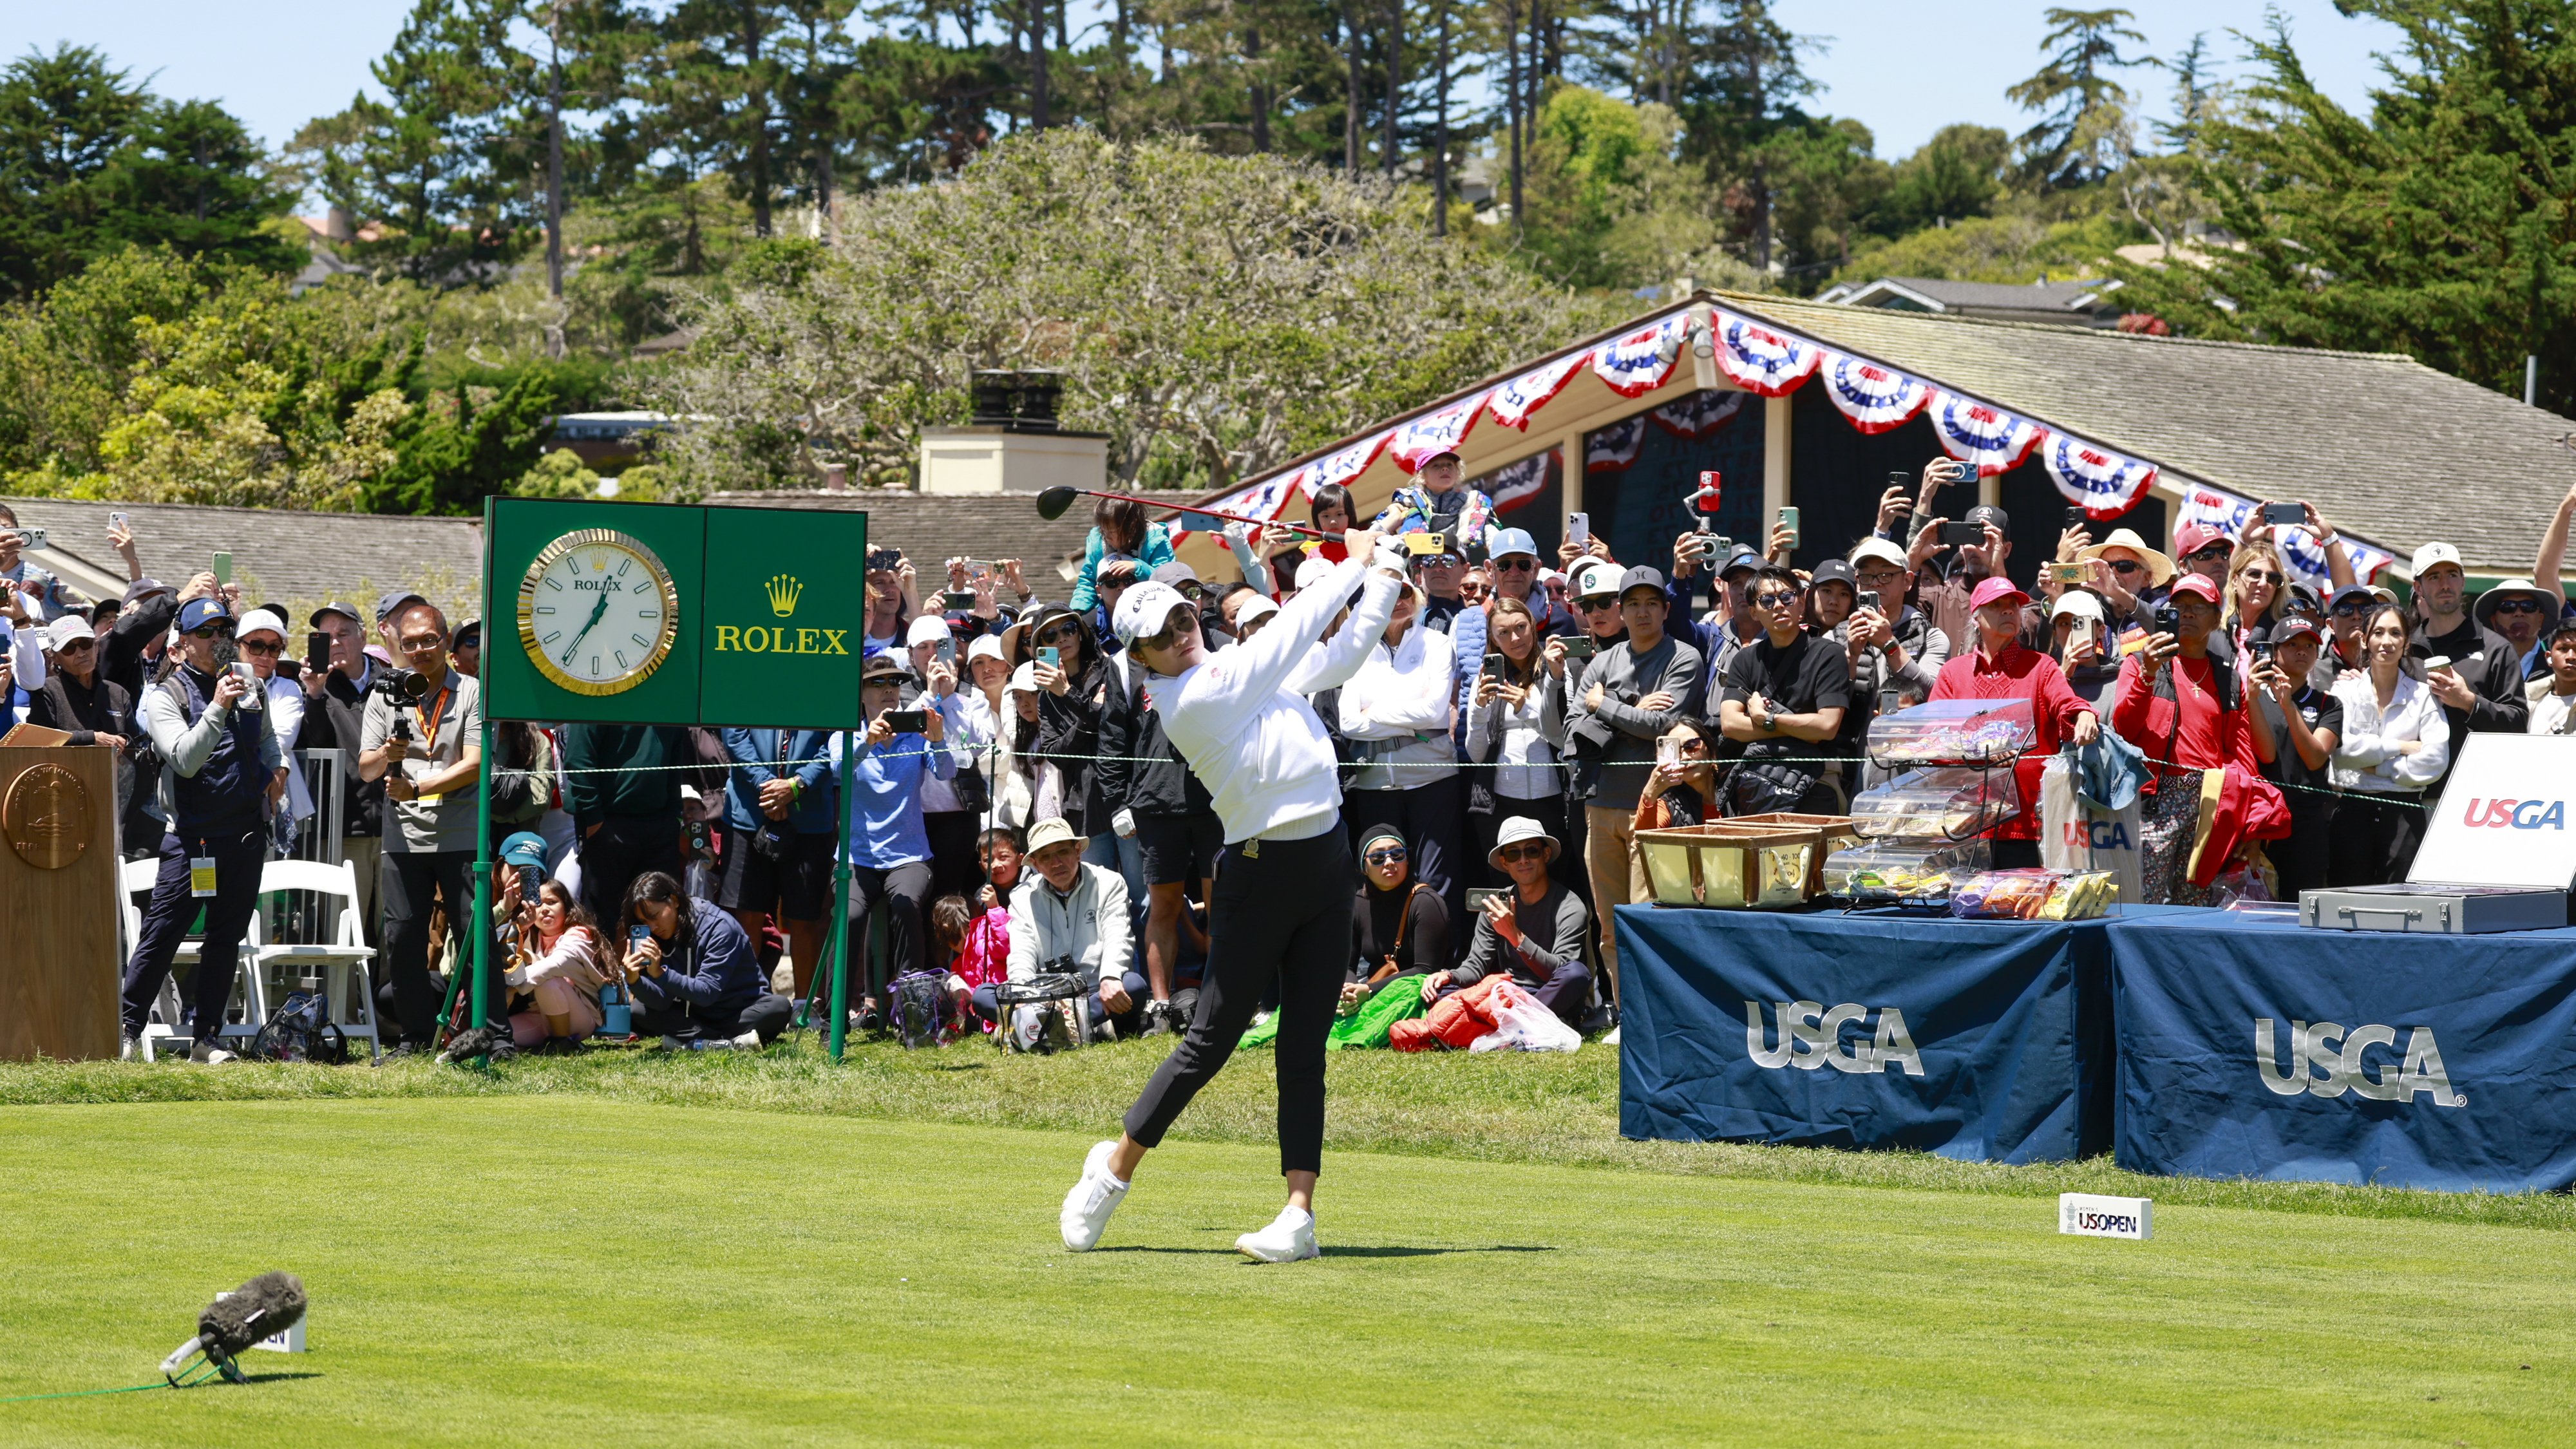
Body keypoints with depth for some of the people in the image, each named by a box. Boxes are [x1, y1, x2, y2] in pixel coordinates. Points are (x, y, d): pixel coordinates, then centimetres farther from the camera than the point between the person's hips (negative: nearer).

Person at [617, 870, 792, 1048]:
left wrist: (661, 974, -38)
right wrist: (634, 981, -33)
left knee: (779, 1007, -33)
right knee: (639, 1010, -18)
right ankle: (729, 1043, -27)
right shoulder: (658, 939, -4)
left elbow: (706, 993, -27)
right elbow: (663, 1001, -14)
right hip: (696, 1016, 4)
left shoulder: (719, 927, -19)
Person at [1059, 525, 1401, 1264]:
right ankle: (1114, 1169, 16)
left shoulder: (1242, 667, 11)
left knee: (1305, 1049, 1)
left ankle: (1300, 1210, -2)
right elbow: (1291, 632, -15)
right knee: (1212, 1038, -2)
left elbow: (1339, 654, 19)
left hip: (1326, 863, 7)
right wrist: (1352, 562, -6)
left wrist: (1384, 581, 7)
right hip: (1258, 874, -7)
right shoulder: (1187, 702, -14)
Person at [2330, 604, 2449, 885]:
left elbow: (2436, 761, -5)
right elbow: (2343, 746, -8)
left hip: (2403, 812, 0)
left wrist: (2379, 767, -6)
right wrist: (2400, 747, -6)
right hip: (2352, 808, 0)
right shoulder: (2345, 690, 8)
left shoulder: (2423, 697, 7)